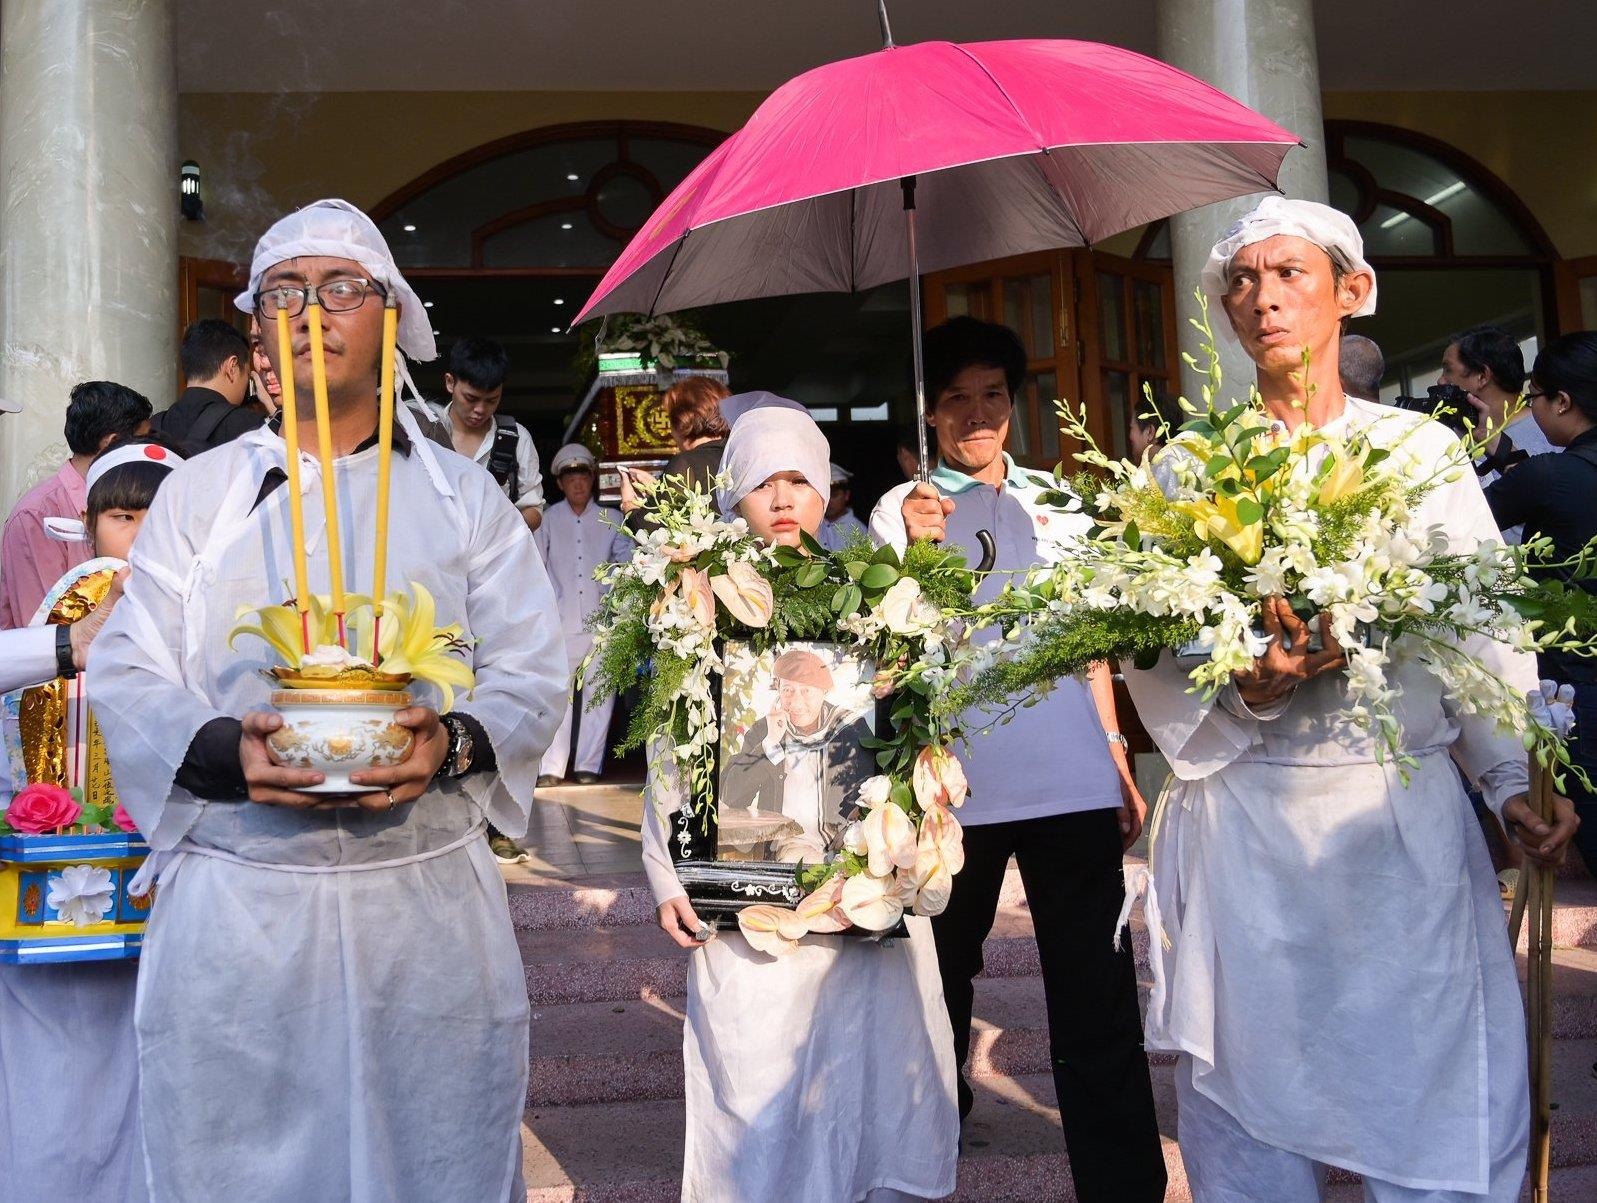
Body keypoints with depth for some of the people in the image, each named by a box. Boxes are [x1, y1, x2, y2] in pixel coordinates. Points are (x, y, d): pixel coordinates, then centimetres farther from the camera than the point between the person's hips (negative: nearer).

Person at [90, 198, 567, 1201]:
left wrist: (455, 742, -19)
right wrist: (224, 751, -17)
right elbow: (128, 675, 4)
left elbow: (531, 673, 3)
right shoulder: (200, 492, 10)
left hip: (428, 903, 0)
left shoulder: (465, 497, 9)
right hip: (234, 906, 0)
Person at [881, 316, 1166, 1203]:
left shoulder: (1055, 505, 14)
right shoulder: (902, 511, 5)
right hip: (954, 780, -1)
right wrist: (918, 553, -19)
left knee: (1097, 996, 0)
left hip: (1073, 778, 2)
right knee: (944, 973, 13)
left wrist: (1120, 759, 14)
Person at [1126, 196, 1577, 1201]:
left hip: (1406, 824, 1)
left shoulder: (1424, 449, 7)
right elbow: (1153, 662, 0)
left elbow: (1487, 635, 5)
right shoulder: (1188, 466, 5)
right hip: (1243, 828, 0)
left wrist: (1513, 778, -9)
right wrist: (1247, 693, -18)